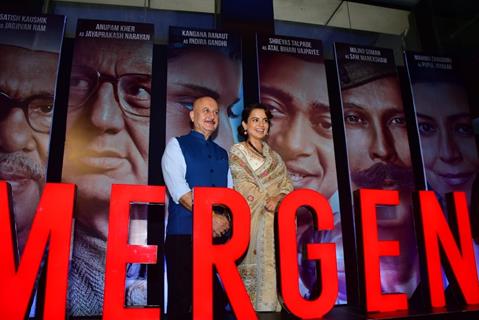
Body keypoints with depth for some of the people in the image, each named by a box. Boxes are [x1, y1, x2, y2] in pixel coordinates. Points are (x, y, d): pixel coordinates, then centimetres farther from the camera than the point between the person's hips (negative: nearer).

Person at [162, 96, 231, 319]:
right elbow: (180, 192, -11)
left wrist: (225, 219, -8)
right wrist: (210, 217, -17)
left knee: (218, 299, 8)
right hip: (184, 234, -5)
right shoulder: (177, 145, 3)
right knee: (181, 299, 2)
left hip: (218, 235, 5)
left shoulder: (222, 154, 18)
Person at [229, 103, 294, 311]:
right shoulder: (236, 152, 5)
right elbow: (244, 187, -4)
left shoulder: (274, 157, 19)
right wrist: (267, 200, -10)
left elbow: (287, 185, 11)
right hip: (250, 220, -4)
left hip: (272, 223, 4)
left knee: (270, 267, -1)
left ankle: (269, 305, 8)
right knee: (251, 267, -6)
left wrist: (277, 198, -9)